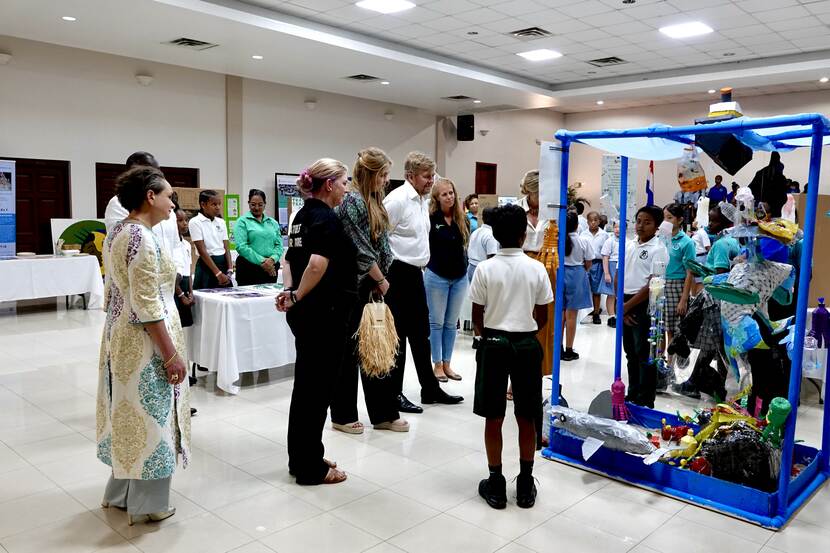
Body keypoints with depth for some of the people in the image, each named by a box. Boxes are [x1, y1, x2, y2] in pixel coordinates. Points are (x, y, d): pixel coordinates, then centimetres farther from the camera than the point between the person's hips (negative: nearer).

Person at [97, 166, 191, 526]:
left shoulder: (117, 232, 9)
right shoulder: (142, 238, -21)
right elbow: (148, 307, -23)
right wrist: (172, 354, -20)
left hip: (120, 334, 10)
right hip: (145, 341, -10)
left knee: (129, 412, 19)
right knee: (150, 417, 2)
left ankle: (120, 493, 33)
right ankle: (146, 506, 16)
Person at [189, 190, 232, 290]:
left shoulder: (221, 222, 9)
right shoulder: (195, 222, -7)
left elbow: (226, 248, 6)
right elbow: (202, 251, -13)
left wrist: (229, 270, -9)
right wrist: (218, 274, -19)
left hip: (223, 263, 5)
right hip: (207, 265, -5)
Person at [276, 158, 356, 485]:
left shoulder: (303, 215, 13)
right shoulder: (327, 218, -16)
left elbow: (290, 257, 17)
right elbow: (318, 264, -31)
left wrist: (289, 292, 5)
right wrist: (298, 296, -17)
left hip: (304, 312, 10)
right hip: (325, 314, -10)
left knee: (305, 386, 16)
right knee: (318, 389, 1)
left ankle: (301, 458, 29)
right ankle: (311, 469, 13)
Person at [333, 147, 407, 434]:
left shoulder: (373, 202, 13)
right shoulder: (352, 201, -14)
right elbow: (361, 249, -17)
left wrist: (380, 280, 8)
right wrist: (381, 280, -7)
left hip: (371, 286, 9)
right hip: (353, 287, -9)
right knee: (350, 350, 3)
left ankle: (384, 413, 20)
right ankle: (343, 416, 17)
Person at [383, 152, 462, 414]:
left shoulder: (422, 200, 12)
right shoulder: (397, 199, -16)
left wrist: (420, 263, 17)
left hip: (415, 273, 9)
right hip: (398, 274, -9)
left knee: (420, 334, 16)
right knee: (397, 336, 0)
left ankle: (430, 389, 27)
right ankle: (394, 395, 13)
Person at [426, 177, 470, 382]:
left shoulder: (462, 219, 3)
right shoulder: (431, 219, -11)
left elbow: (466, 244, 11)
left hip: (459, 277, 5)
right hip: (437, 276, -5)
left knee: (451, 324, 12)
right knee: (436, 322, 6)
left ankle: (447, 364, 23)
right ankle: (437, 365, 16)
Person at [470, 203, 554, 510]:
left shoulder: (485, 269, -9)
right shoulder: (537, 269, -5)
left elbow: (476, 316, -3)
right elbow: (542, 317, 0)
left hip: (493, 344, -1)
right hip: (526, 345, 1)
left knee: (493, 418, 8)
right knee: (526, 418, 12)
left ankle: (496, 485, 17)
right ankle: (525, 485, 22)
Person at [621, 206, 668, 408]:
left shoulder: (658, 250, -9)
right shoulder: (628, 245, 10)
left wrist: (628, 306, -13)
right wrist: (620, 303, 0)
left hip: (644, 305, -7)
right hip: (625, 305, 7)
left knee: (644, 354, 0)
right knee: (630, 352, 16)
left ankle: (645, 401, 9)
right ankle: (632, 394, 28)